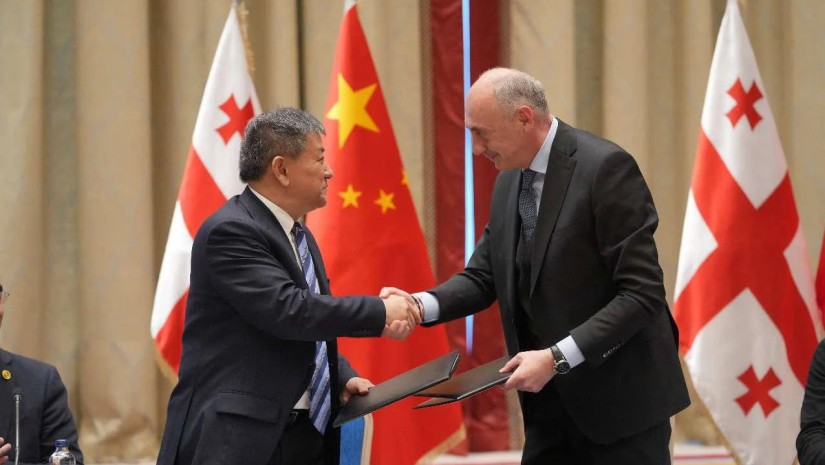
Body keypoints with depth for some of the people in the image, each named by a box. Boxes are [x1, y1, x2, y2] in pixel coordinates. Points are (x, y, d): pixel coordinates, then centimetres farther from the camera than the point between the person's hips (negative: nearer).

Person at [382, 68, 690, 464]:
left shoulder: (605, 167, -17)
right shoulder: (509, 181, 7)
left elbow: (641, 293, -20)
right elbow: (482, 277, 12)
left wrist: (557, 357, -25)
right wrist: (421, 304, -8)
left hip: (619, 394, -7)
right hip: (551, 399, 7)